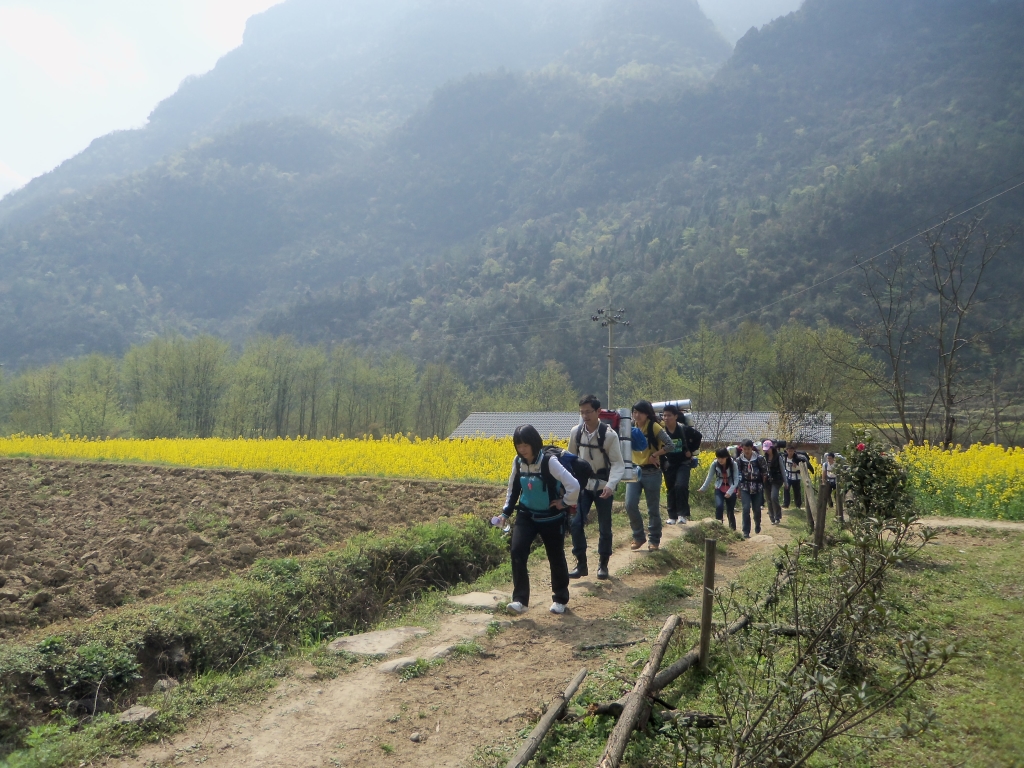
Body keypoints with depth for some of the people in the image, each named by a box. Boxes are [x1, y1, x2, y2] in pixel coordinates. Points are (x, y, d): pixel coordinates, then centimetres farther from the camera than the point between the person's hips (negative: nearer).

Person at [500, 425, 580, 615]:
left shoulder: (549, 462, -23)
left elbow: (573, 485, -28)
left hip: (551, 518, -4)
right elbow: (513, 488, 11)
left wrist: (564, 503, -16)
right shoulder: (518, 462, -5)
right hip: (526, 516, 4)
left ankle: (560, 599, 32)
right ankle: (520, 600, -7)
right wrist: (506, 512, 7)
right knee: (517, 552, -14)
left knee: (556, 558, 11)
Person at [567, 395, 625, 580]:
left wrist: (610, 485, -33)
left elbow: (618, 464, -17)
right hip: (583, 485, 3)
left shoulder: (609, 435, -18)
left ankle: (603, 564, 26)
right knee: (575, 523, -7)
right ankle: (581, 564, 9)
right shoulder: (575, 432, -7)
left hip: (603, 486, -3)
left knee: (604, 527, 8)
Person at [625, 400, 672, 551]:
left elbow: (669, 444, -16)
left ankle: (654, 540, 19)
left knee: (653, 508, 5)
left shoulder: (654, 427, -10)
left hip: (651, 472, -4)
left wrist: (654, 455, -17)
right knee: (630, 505, -5)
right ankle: (639, 536, 13)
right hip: (634, 470, 4)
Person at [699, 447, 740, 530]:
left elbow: (736, 479, -21)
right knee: (719, 506, -23)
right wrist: (703, 488, -22)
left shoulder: (733, 464, -18)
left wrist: (730, 491, -33)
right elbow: (709, 477, -11)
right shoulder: (715, 464, -12)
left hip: (731, 490, -1)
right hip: (719, 489, 1)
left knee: (731, 511, 4)